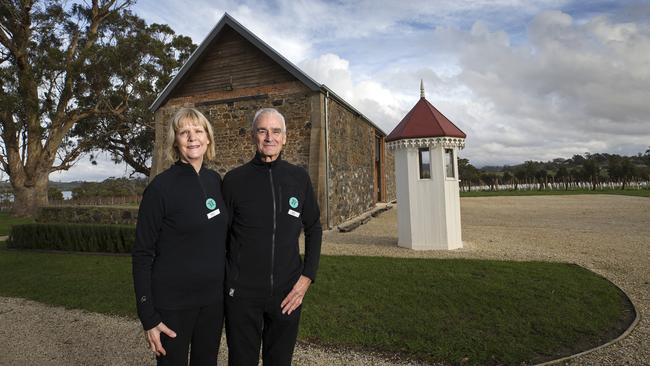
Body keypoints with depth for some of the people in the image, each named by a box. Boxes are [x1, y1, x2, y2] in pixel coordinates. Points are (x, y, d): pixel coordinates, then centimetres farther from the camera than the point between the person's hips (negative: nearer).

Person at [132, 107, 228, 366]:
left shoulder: (215, 180, 2)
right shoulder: (161, 187, -12)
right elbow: (142, 254, -10)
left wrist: (228, 285, 10)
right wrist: (148, 317, -11)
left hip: (213, 299, 5)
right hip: (173, 303, -4)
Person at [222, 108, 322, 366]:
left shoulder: (299, 178, 0)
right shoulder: (234, 179, -4)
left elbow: (314, 229, 6)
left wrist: (307, 277, -2)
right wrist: (226, 281, -1)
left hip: (287, 293, 2)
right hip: (242, 293, -1)